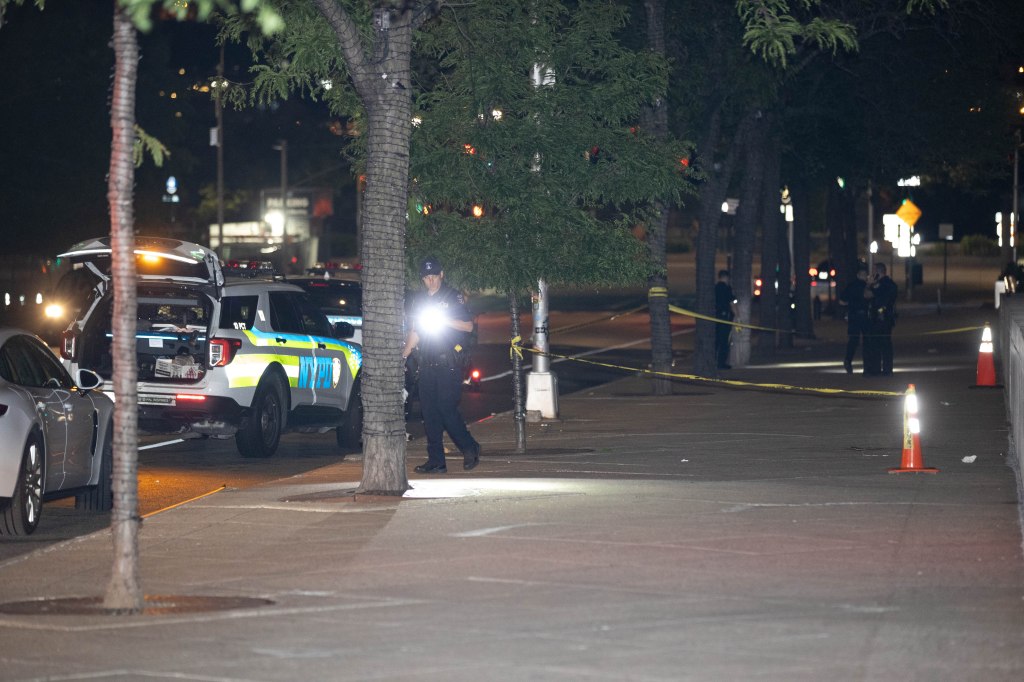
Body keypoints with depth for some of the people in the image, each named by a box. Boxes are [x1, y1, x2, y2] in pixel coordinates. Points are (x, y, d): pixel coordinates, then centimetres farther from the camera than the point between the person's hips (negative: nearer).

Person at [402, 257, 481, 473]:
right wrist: (402, 356, 15)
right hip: (427, 364, 6)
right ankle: (436, 461, 4)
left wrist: (444, 320, -13)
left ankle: (469, 448, 5)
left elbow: (468, 326, -2)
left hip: (449, 364, -6)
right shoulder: (419, 301, 17)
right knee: (429, 411, 1)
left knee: (446, 408, -13)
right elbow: (414, 333, 23)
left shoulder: (454, 297, 1)